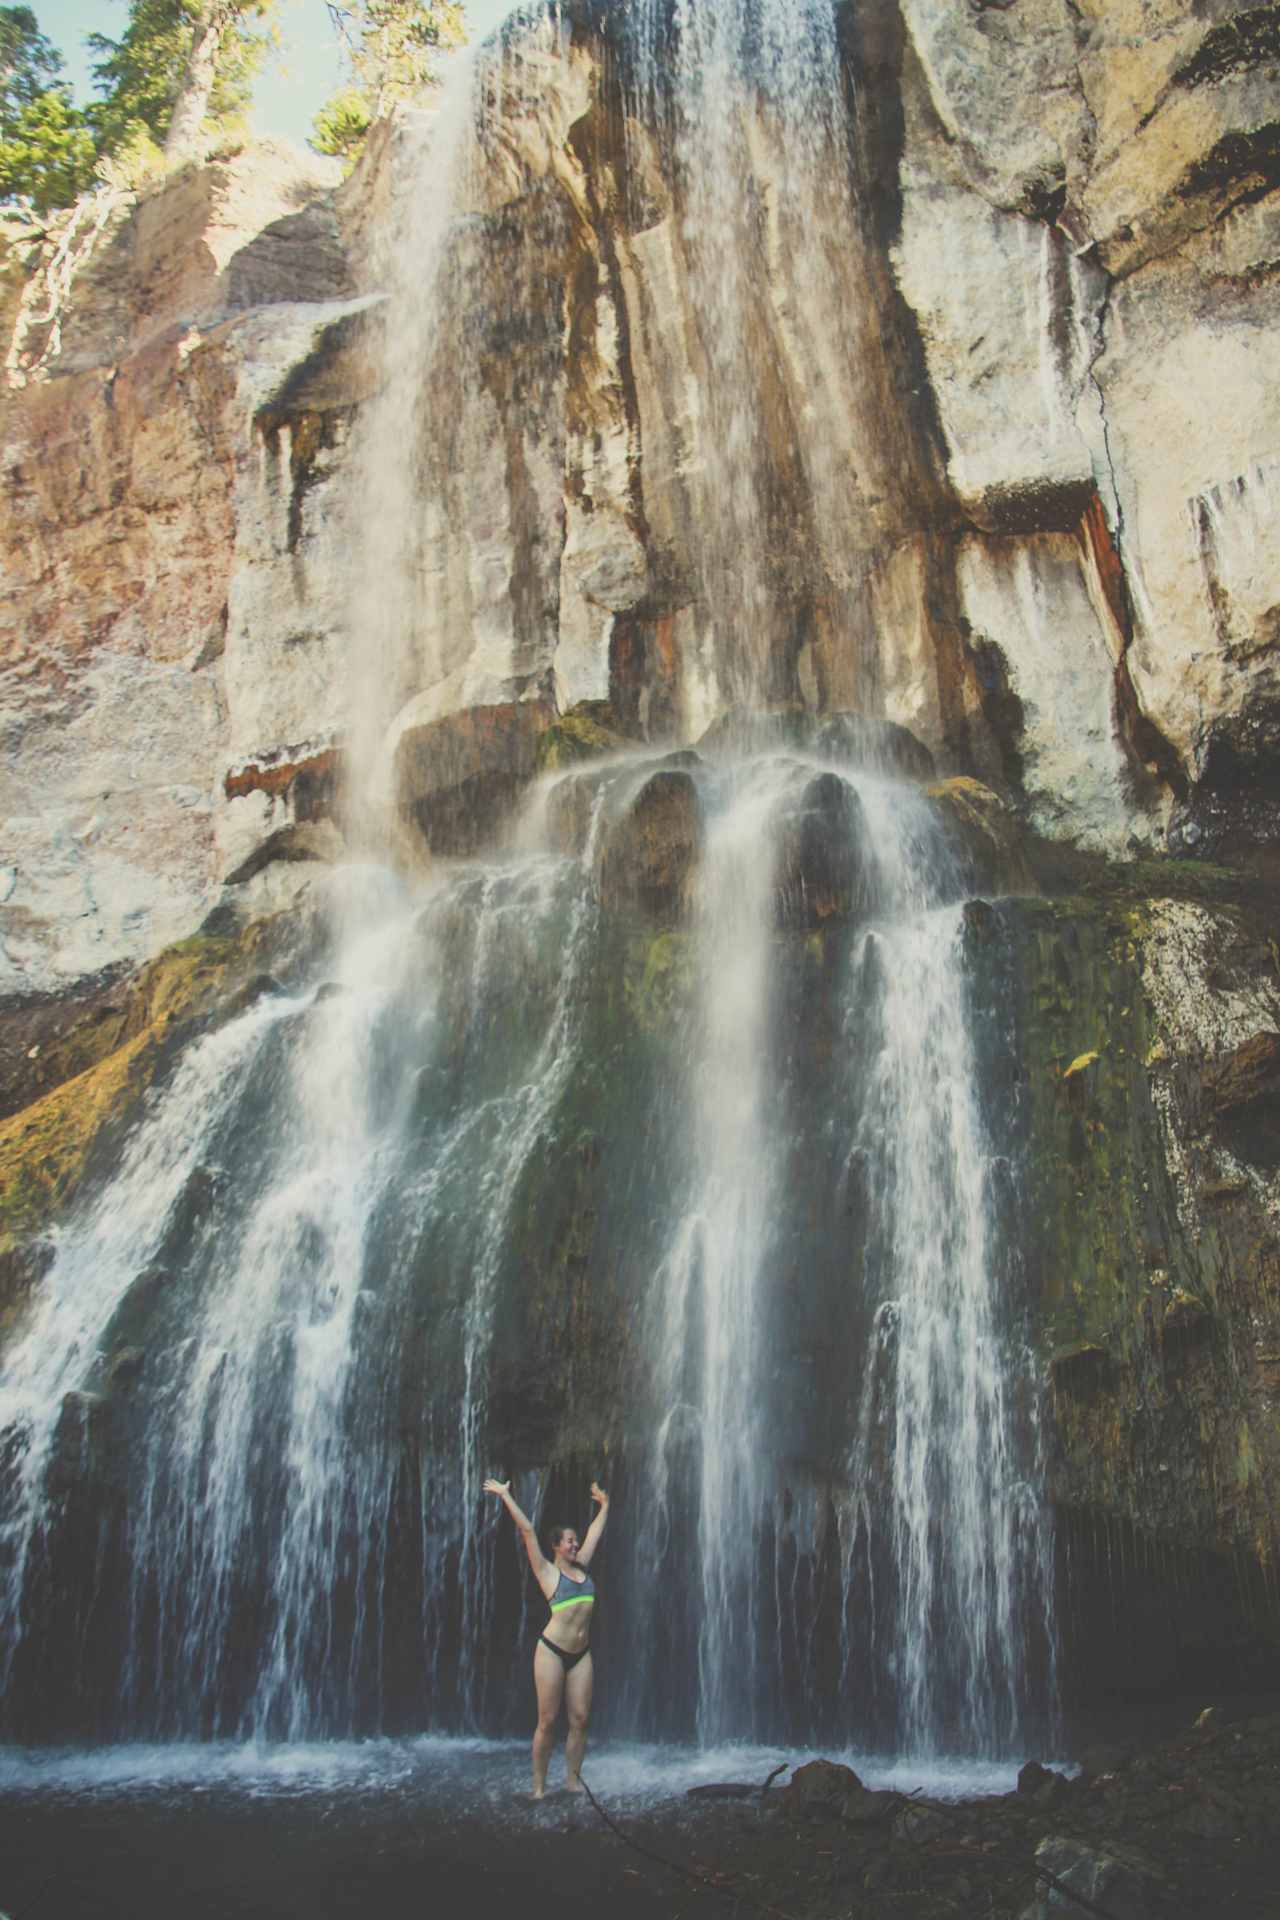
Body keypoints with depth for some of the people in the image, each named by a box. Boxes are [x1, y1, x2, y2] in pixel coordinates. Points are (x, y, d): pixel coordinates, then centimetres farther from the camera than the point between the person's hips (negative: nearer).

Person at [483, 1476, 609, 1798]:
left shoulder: (581, 1566, 13)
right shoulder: (548, 1571, -1)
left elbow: (595, 1531, 26)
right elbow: (527, 1531, -5)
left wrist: (604, 1504, 37)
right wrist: (505, 1495, -7)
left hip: (581, 1654, 5)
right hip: (552, 1651, -5)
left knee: (580, 1719, 1)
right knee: (547, 1721, -2)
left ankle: (572, 1779, 12)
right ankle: (539, 1787, 6)